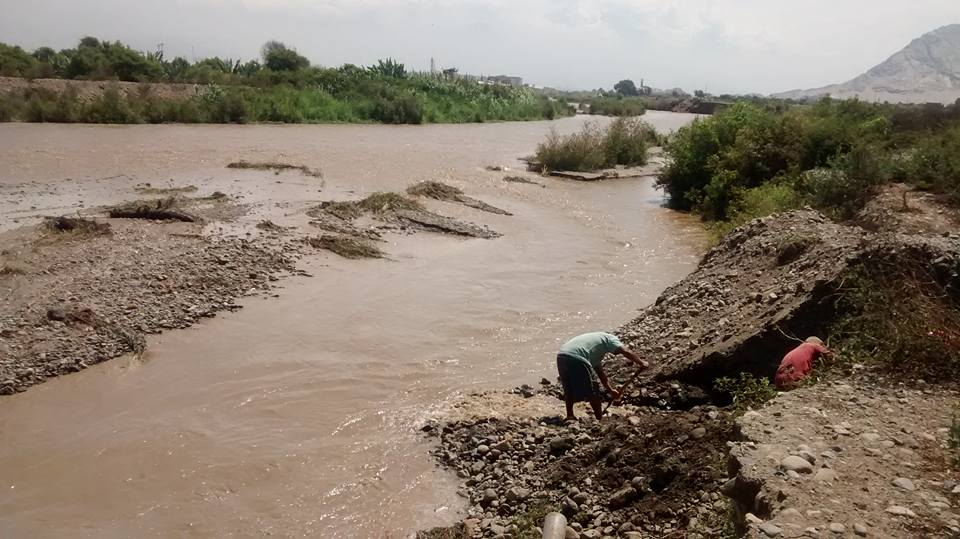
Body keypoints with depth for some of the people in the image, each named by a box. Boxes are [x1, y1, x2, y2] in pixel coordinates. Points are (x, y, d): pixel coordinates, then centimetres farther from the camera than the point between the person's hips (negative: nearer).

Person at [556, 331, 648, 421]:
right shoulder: (610, 338, 13)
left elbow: (600, 372, 39)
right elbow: (626, 352, -3)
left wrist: (610, 390, 42)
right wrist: (641, 363, 8)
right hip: (575, 358, -9)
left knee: (569, 389, 27)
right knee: (592, 392, 7)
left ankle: (569, 416, 35)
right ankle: (600, 419, 17)